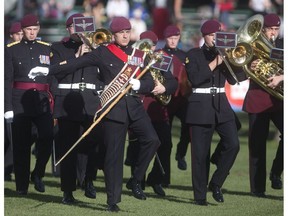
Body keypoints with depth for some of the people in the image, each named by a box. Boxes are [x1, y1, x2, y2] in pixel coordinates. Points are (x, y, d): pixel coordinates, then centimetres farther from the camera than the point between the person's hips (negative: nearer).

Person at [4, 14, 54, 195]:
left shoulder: (47, 49, 11)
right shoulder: (12, 50, 4)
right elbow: (7, 79, 1)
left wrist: (54, 102, 4)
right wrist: (8, 107, -6)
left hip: (42, 100, 1)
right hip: (20, 101, -1)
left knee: (47, 136, -16)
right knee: (21, 144, 1)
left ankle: (38, 174, 4)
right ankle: (22, 185, 9)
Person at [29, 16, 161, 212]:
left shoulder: (139, 56, 11)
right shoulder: (104, 53, 3)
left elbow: (150, 83, 9)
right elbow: (77, 63, 0)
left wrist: (139, 85, -13)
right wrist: (49, 70, -5)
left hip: (135, 106, 3)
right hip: (113, 108, -3)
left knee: (152, 140, -19)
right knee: (114, 154, -2)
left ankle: (136, 181, 0)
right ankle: (113, 200, 6)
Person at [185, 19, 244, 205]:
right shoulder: (194, 55, 1)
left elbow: (233, 79, 3)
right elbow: (195, 78, -14)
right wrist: (215, 62, -15)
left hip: (221, 105, 3)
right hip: (201, 106, -3)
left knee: (233, 144, -13)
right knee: (201, 153, -2)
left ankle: (216, 183, 3)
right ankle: (200, 195, 6)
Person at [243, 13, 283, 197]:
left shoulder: (283, 46, 8)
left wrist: (280, 78, -22)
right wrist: (249, 68, -17)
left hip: (279, 98, 1)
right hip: (257, 99, -1)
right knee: (257, 144, 1)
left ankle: (276, 172, -3)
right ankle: (257, 188, 8)